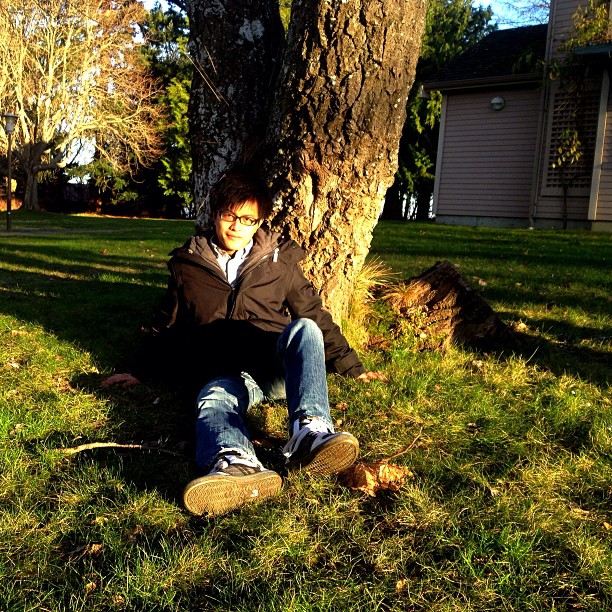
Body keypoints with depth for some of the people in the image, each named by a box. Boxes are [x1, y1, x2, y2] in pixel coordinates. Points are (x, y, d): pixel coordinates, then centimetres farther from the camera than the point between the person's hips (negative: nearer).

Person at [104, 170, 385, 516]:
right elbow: (166, 328, 27)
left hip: (277, 367, 1)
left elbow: (316, 316, 20)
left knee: (303, 328, -32)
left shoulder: (280, 262, 16)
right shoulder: (187, 266, 17)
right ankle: (236, 463, -72)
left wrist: (351, 367, 17)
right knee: (214, 398, -37)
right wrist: (141, 371, 21)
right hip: (224, 374, 0)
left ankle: (311, 431, -55)